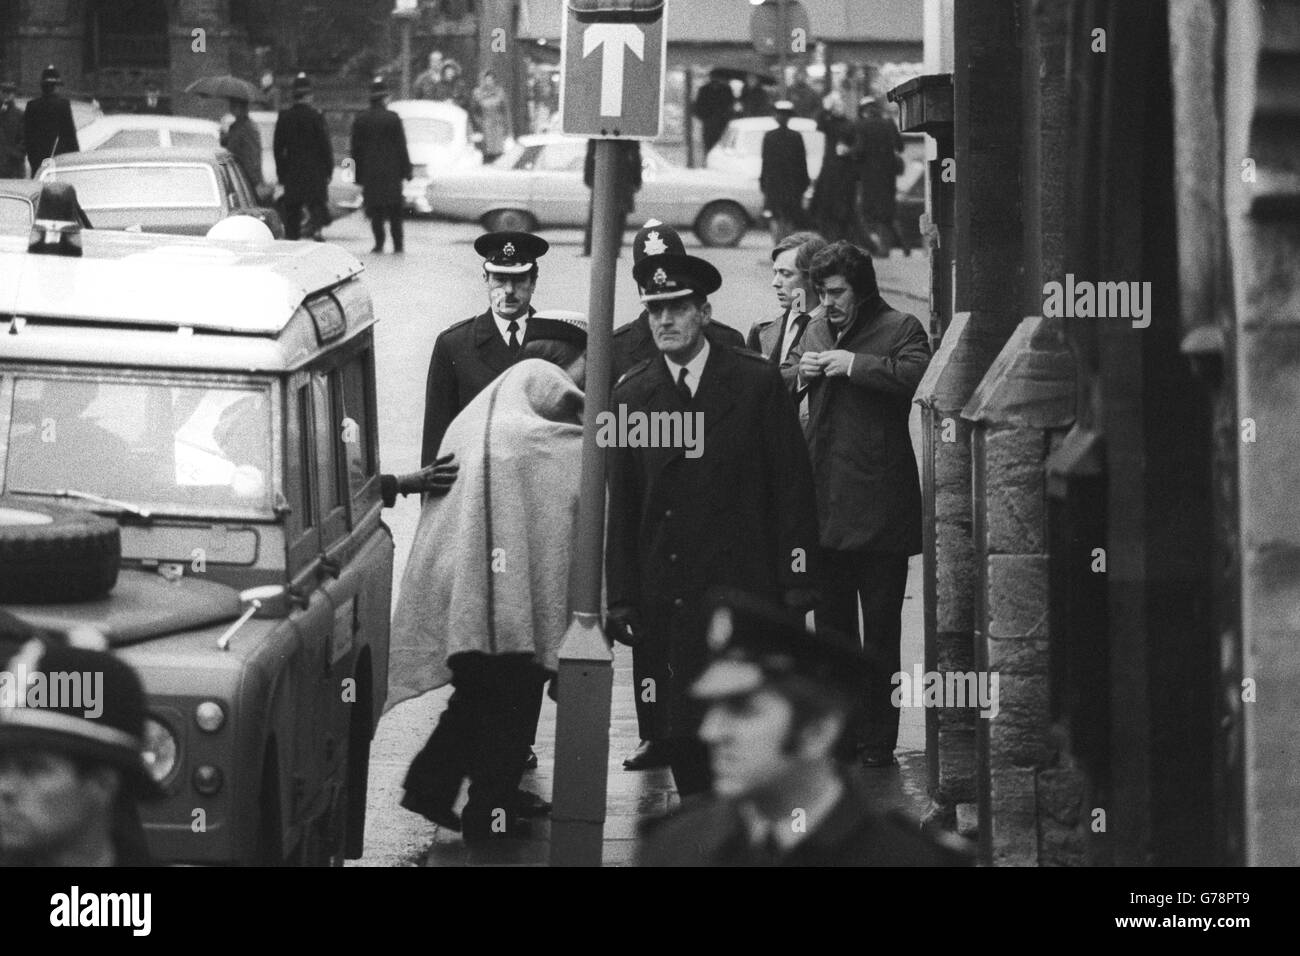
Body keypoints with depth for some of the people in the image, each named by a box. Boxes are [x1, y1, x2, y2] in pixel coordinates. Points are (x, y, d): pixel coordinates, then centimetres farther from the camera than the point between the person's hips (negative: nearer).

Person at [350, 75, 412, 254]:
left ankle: (379, 243, 0)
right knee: (394, 212, 5)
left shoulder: (360, 120, 2)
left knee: (375, 212, 5)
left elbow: (356, 150, 5)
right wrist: (407, 170, 2)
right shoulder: (393, 119, -6)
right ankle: (397, 244, 3)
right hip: (392, 172, -1)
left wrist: (358, 176, 9)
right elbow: (401, 147, -4)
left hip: (370, 172, 1)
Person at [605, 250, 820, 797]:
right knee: (678, 731, 0)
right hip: (667, 602, 2)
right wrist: (621, 598, 3)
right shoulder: (631, 397, 8)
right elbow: (619, 507, 8)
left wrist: (796, 578, -3)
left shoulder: (756, 383, 2)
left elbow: (792, 485, 3)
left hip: (745, 588, -2)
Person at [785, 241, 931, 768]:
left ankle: (878, 739, 5)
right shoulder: (816, 329, 16)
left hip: (879, 502, -6)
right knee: (831, 625, 11)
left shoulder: (900, 328, -3)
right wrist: (799, 370, 2)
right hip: (824, 501, 6)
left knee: (880, 629, 0)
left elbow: (917, 376, -21)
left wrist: (855, 364, -21)